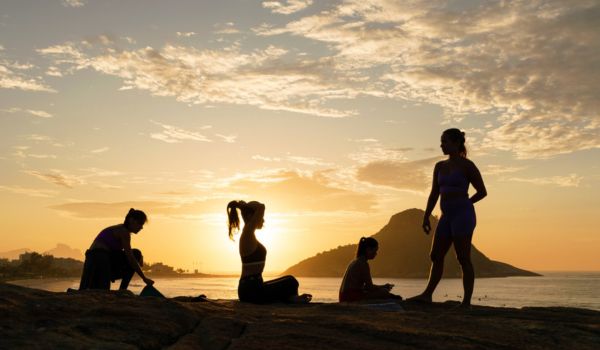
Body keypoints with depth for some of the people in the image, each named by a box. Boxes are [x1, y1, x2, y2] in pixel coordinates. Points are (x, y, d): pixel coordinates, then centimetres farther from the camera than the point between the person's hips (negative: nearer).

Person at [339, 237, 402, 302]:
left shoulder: (355, 262, 16)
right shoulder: (363, 263, -12)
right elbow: (369, 287, -11)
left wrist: (383, 287, 15)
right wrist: (383, 287, 5)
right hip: (352, 297, -10)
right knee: (383, 293, -13)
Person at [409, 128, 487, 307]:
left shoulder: (467, 165, -5)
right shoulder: (440, 167, 13)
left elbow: (482, 191, 1)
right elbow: (434, 194, 13)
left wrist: (462, 205, 8)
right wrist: (426, 217, 7)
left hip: (463, 215, -7)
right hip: (447, 217, 7)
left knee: (463, 259, -4)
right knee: (436, 256, 8)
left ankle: (467, 301, 2)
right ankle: (427, 294, 15)